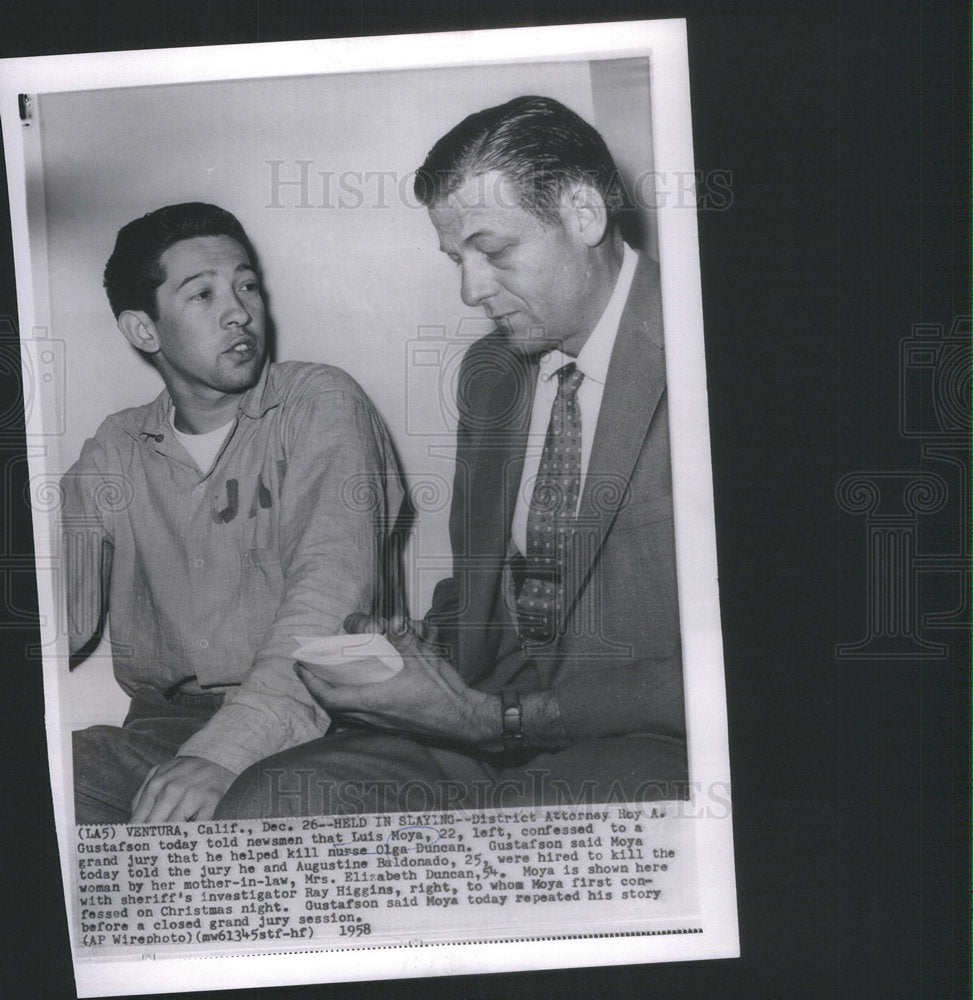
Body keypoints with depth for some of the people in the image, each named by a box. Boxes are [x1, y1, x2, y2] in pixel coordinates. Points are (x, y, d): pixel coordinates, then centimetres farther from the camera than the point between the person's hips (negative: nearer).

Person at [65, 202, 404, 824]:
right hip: (162, 723, 4)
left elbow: (329, 595, -15)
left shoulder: (321, 405, -1)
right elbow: (62, 618, 7)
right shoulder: (114, 454, 14)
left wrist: (223, 751, -28)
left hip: (304, 725, -4)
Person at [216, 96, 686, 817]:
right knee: (264, 804, -14)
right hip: (494, 719, 6)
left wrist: (492, 717, -16)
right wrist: (420, 646, -1)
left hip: (652, 744, -6)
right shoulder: (489, 369, 13)